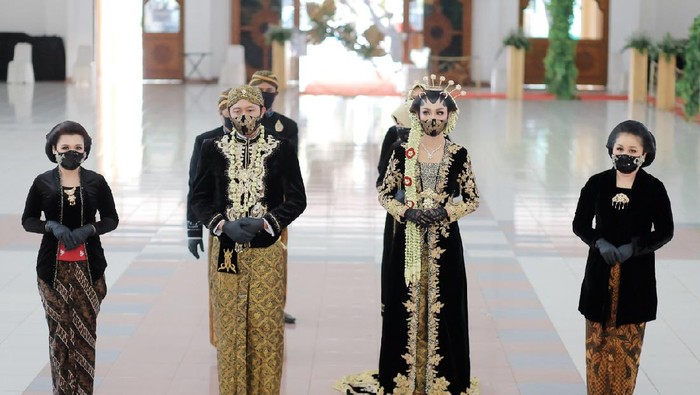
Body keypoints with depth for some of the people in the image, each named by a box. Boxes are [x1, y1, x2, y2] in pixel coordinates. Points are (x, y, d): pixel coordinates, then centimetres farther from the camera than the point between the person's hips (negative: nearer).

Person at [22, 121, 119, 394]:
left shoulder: (96, 182, 0)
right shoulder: (42, 183, 0)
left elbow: (111, 219, 6)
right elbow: (28, 220, 5)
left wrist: (88, 229, -13)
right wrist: (52, 226, -14)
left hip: (87, 267, 0)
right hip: (54, 268, 0)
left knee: (85, 330, 0)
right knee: (60, 330, 3)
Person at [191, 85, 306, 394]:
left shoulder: (280, 150, 0)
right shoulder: (213, 149, 4)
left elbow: (297, 199, 1)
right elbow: (199, 198, 5)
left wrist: (265, 223, -13)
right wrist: (222, 225, -11)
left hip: (267, 250, -1)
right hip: (226, 249, 1)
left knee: (266, 324, 1)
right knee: (229, 323, 3)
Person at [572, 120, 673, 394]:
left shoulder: (653, 189, -6)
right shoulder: (596, 184, -3)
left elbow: (665, 232, -2)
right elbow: (580, 225, 3)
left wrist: (633, 247, -16)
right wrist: (600, 243, -16)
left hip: (636, 276, -1)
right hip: (601, 273, 1)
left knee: (628, 342, 5)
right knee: (597, 339, 6)